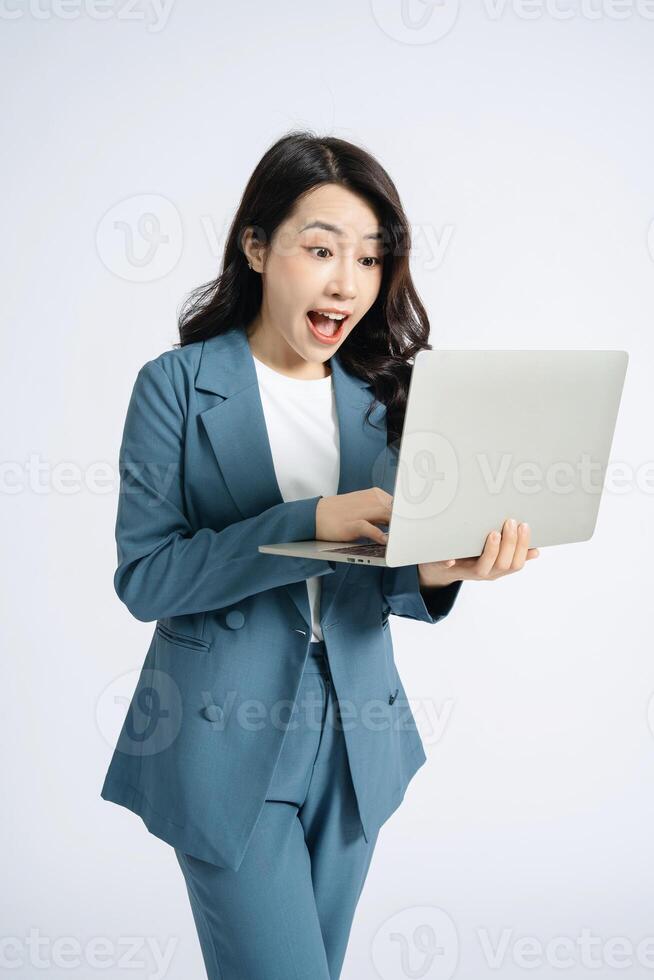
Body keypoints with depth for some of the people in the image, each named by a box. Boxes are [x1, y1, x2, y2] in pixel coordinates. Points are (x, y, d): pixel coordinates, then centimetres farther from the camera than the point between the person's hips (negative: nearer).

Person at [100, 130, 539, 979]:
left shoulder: (379, 397, 5)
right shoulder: (176, 386, -8)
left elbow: (381, 583, 5)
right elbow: (144, 576, -14)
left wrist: (435, 570, -19)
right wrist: (308, 523, -26)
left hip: (354, 739, 5)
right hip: (228, 743, -4)